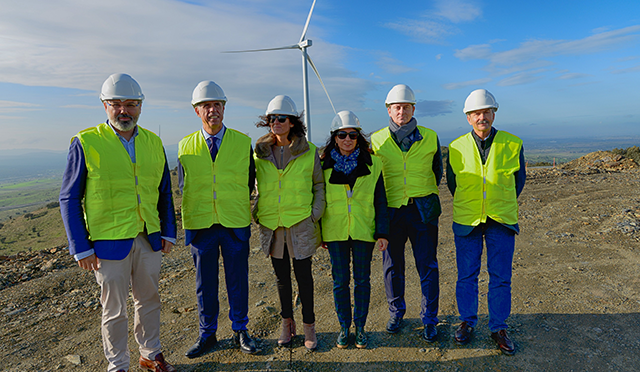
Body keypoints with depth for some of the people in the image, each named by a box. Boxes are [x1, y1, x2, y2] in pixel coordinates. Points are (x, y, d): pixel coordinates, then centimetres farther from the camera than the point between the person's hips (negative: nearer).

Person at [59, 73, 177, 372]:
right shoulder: (85, 143, -8)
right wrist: (81, 248, -8)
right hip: (109, 243, -4)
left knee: (148, 300, 17)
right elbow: (69, 199, -5)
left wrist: (168, 233, 5)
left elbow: (164, 193, 10)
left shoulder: (153, 143, 4)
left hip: (149, 239, 4)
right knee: (114, 309, 11)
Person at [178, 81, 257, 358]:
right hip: (200, 224, 1)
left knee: (238, 280, 9)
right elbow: (183, 187, 10)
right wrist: (190, 218, 5)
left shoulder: (243, 142, 1)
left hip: (236, 224, -1)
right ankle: (207, 334, 29)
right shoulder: (185, 147, 3)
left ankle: (240, 331, 28)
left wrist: (236, 206, 6)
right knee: (205, 283, 11)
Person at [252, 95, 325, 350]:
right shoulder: (259, 152, 3)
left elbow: (319, 185, 4)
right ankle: (287, 323, 31)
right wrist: (256, 212, 6)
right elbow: (257, 186, 14)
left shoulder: (309, 152, -2)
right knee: (281, 276, 14)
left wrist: (315, 214, -4)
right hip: (271, 224, 3)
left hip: (301, 223, -2)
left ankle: (309, 326, 23)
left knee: (303, 275, 6)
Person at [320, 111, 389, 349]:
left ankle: (360, 326, 26)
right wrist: (318, 234, 6)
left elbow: (380, 201, 2)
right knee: (340, 280, 7)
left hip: (363, 231, 0)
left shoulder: (372, 164, 0)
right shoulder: (324, 165, 0)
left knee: (362, 279, 8)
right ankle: (344, 327, 26)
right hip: (335, 231, 0)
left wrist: (382, 233, -3)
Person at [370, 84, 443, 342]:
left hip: (422, 211, 0)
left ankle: (429, 319, 21)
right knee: (392, 266, 10)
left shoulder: (430, 138, 3)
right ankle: (396, 312, 31)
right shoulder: (376, 140, 1)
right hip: (390, 212, 0)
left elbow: (437, 171, 17)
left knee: (427, 267, 4)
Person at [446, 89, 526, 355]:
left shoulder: (513, 144, -3)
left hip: (502, 222, 0)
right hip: (467, 221, 0)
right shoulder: (456, 148, -3)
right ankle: (467, 321, 27)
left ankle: (498, 328, 24)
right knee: (466, 274, 9)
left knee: (500, 277, 7)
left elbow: (519, 179, 11)